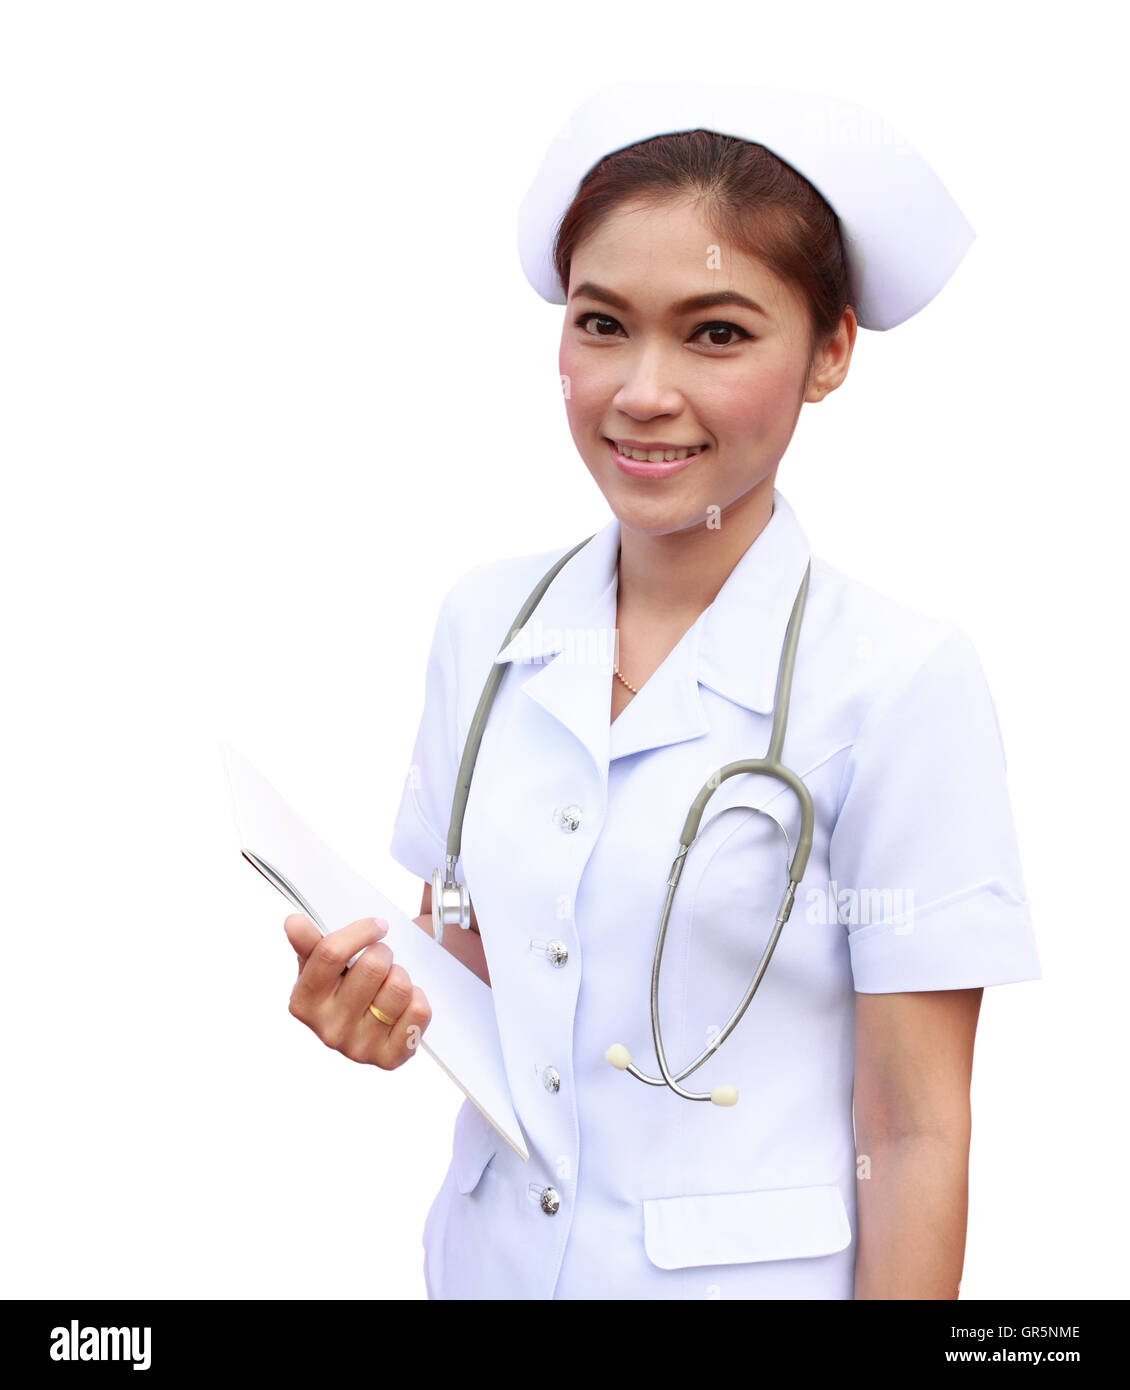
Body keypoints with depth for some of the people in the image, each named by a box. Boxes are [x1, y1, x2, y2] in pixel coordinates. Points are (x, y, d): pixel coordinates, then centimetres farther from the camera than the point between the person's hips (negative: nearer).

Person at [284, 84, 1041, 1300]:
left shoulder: (902, 683, -18)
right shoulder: (484, 621, -4)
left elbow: (917, 1133, -14)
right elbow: (466, 948, 7)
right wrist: (384, 997, -12)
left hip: (746, 1270, -4)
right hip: (490, 1254, 4)